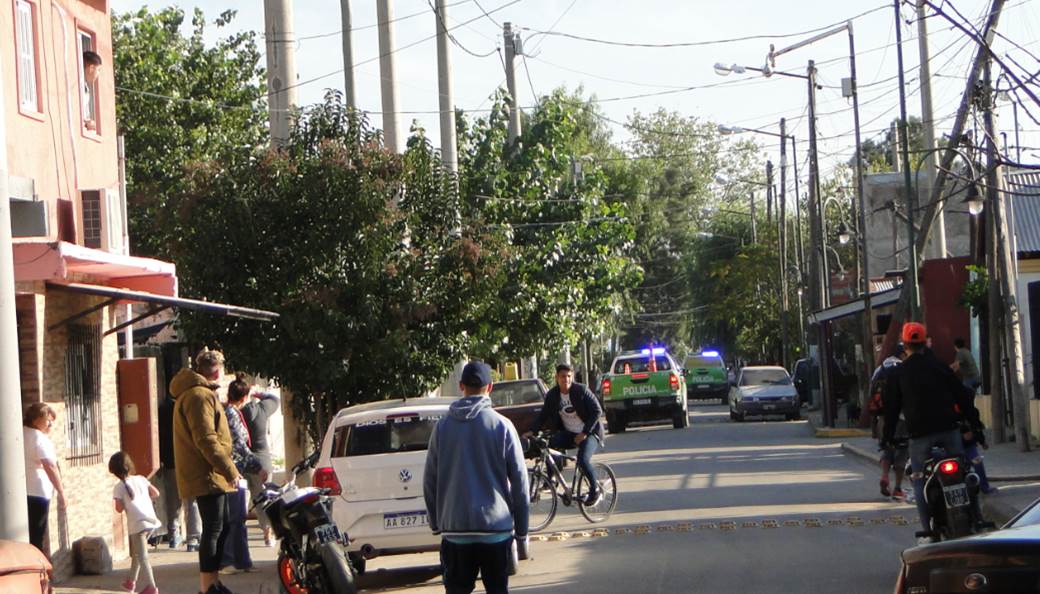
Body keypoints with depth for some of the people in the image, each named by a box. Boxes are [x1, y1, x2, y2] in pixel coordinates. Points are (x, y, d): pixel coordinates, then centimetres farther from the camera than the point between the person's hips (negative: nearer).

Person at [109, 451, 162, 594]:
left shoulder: (119, 487, -3)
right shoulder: (141, 479, 9)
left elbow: (119, 509, -3)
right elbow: (156, 493, 10)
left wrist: (117, 501, 17)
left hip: (137, 524, -6)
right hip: (151, 520, 6)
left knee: (142, 557, -5)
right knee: (136, 553, 23)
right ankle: (131, 582, 35)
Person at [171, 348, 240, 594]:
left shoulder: (199, 393, 20)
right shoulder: (200, 396, -14)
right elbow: (206, 439, -22)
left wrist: (227, 469, 24)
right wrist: (229, 470, -20)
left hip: (211, 476, 11)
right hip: (207, 476, -11)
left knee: (220, 527, 15)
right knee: (213, 528, -10)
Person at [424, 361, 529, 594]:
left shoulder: (442, 427, 1)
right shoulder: (502, 426, -5)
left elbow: (429, 481, 5)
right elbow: (519, 481, -4)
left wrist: (436, 523, 16)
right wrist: (522, 533, 3)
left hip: (455, 531, 1)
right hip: (497, 530, -1)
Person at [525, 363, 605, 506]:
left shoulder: (581, 391, -12)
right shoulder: (552, 395, 0)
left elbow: (597, 411, -13)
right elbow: (543, 415, 5)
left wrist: (585, 433, -19)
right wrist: (532, 431, -12)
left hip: (589, 433, -5)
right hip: (568, 433, 5)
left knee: (583, 460, -28)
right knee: (549, 443, -25)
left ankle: (595, 490, -7)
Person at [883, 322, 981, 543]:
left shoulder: (898, 374, 4)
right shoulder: (939, 367, 6)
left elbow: (891, 407, 5)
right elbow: (961, 394, 6)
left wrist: (888, 437, 12)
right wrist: (974, 420, 13)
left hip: (919, 433, -1)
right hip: (948, 427, 1)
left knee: (920, 481, 6)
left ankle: (928, 531, -1)